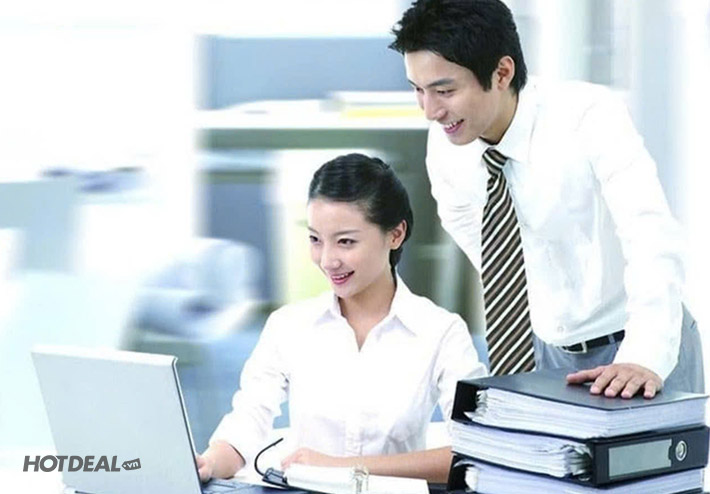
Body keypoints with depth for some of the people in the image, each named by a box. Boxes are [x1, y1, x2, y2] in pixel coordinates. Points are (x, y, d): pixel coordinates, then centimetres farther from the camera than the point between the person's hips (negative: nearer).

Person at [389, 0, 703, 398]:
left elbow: (653, 240, -33)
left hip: (640, 350, -4)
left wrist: (646, 359, -45)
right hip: (551, 350, 4)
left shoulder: (590, 116, -23)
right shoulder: (445, 143, -10)